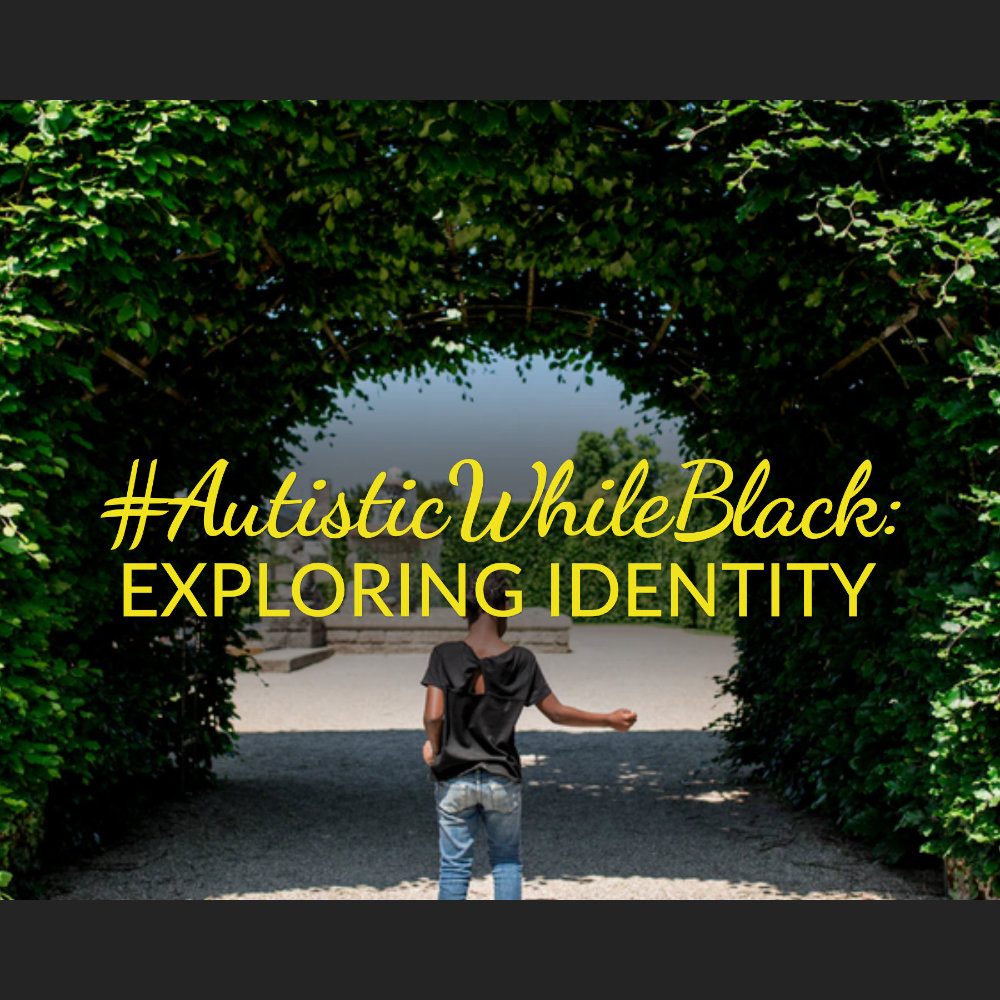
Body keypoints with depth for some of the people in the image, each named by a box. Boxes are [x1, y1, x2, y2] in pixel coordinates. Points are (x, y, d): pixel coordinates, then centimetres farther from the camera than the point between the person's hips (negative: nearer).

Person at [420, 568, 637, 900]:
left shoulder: (445, 655, -9)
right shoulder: (521, 661, -6)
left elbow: (433, 716, -17)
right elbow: (557, 713, -2)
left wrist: (433, 746, 5)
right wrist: (609, 720, 11)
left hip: (454, 778, -1)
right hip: (503, 779, 1)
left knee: (455, 866, 8)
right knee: (507, 861, 17)